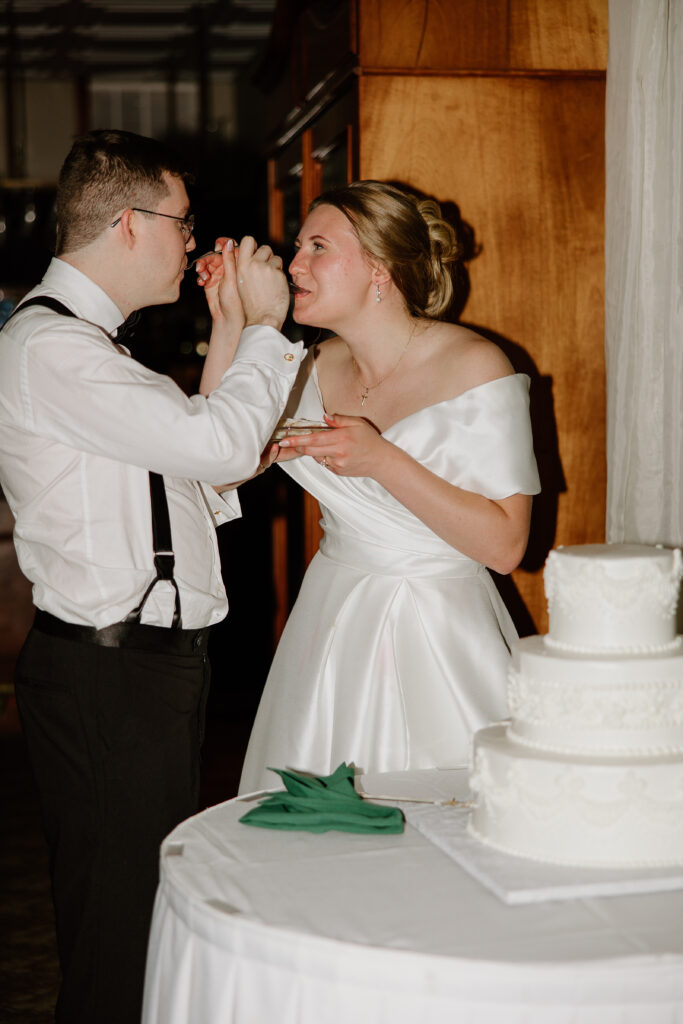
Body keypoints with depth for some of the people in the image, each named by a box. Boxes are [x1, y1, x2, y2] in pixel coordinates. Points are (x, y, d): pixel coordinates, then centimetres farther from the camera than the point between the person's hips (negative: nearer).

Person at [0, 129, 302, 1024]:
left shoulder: (90, 340, 17)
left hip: (155, 660, 10)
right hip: (106, 679, -10)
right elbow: (218, 445, -21)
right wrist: (264, 329, -6)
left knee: (155, 909, 17)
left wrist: (229, 338, 9)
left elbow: (190, 464, 14)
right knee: (115, 927, -1)